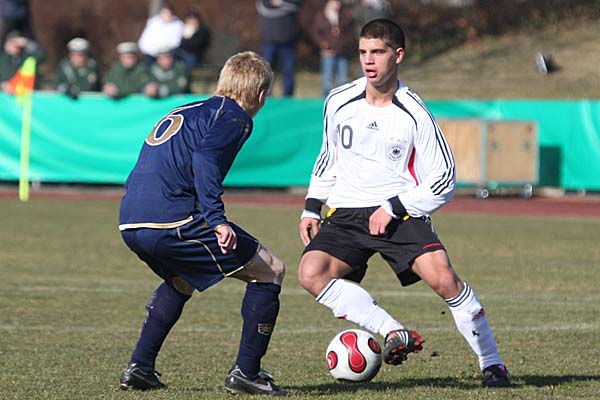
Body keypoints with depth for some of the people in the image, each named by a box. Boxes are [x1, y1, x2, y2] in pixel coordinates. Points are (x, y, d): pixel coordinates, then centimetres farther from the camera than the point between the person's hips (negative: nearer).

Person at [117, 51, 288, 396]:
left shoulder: (184, 112, 28)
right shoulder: (234, 117, 2)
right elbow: (204, 161, -16)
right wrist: (217, 220, -24)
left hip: (130, 224, 8)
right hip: (173, 221, -8)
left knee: (180, 281, 37)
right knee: (269, 271, 5)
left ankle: (140, 368, 28)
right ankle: (246, 373, 3)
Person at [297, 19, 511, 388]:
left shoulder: (415, 115, -6)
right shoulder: (339, 102, 4)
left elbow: (444, 180, -3)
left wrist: (394, 208, -12)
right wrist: (312, 208, 13)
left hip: (402, 215, -3)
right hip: (345, 215, 3)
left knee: (443, 278, -25)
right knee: (311, 272, -25)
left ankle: (492, 363, -7)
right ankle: (395, 334, -24)